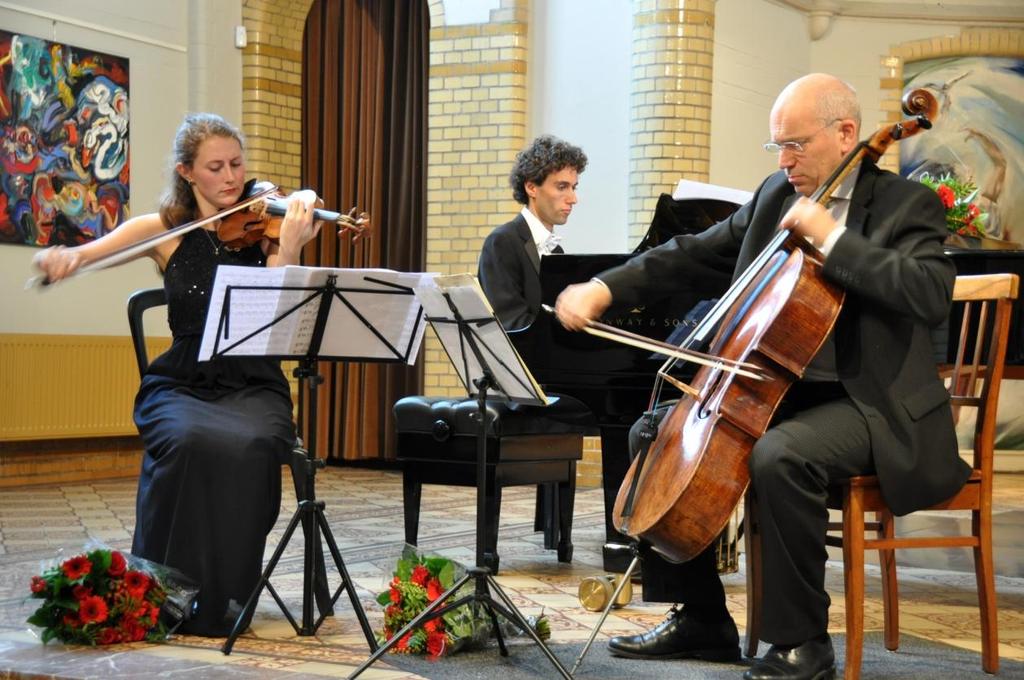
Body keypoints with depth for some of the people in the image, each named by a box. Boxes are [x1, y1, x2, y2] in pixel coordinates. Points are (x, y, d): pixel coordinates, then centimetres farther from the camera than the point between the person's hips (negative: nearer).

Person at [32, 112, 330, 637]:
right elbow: (75, 256, 1)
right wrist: (61, 256, -23)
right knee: (189, 441, -34)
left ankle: (225, 595, -17)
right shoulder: (164, 230, 6)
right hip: (180, 384, 0)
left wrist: (287, 253, -28)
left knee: (250, 446, -34)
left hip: (252, 387, 0)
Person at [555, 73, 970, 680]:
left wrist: (831, 236, -24)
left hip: (871, 403, -8)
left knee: (780, 457, -36)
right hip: (781, 388, 8)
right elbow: (693, 253, 12)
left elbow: (933, 296, -25)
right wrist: (605, 288, -1)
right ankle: (703, 619, 11)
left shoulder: (905, 204, -8)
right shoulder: (776, 195, 11)